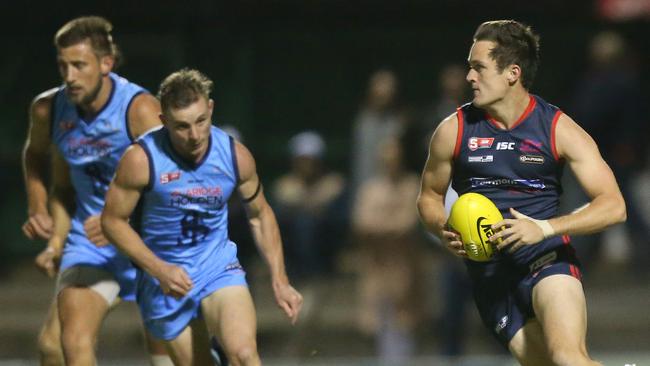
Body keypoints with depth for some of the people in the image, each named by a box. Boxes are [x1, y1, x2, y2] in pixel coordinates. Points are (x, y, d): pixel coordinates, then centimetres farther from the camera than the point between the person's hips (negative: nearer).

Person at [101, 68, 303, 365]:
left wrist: (280, 281, 4)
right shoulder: (141, 160, -18)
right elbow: (112, 220, -8)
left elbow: (260, 215, 8)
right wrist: (159, 270, -19)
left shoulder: (236, 156, -10)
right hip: (163, 277, -1)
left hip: (219, 267, 1)